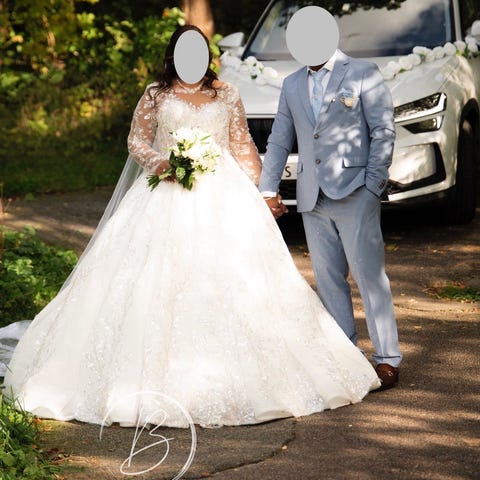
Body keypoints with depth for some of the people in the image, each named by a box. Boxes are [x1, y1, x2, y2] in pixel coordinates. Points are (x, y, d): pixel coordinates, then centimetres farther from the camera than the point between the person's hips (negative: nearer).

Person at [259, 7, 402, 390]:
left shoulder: (363, 74, 0)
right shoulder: (292, 86, 16)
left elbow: (383, 131, -3)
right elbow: (279, 141, 20)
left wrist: (373, 184, -9)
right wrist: (268, 188, 14)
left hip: (355, 194, -5)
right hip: (313, 199, 5)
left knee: (370, 276, -7)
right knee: (328, 280, 7)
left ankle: (387, 359, -3)